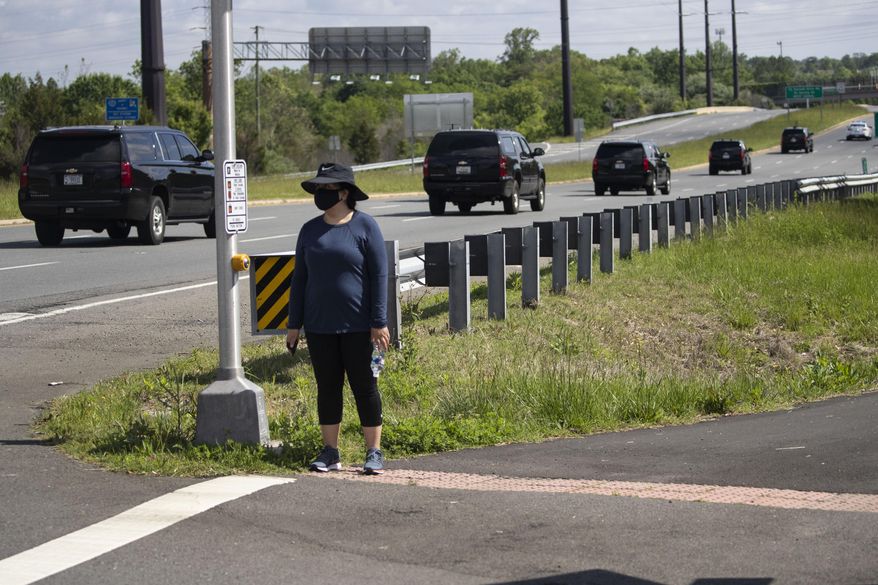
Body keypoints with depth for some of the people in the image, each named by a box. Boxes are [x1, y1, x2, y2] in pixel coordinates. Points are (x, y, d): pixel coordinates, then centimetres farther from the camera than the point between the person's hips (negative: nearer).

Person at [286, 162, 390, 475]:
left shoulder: (365, 226, -6)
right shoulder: (310, 230, 7)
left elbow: (379, 276, -7)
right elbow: (299, 277, 12)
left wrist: (379, 322, -12)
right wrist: (294, 324, 9)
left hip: (358, 326, -4)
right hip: (319, 326, 4)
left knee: (365, 387, 1)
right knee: (327, 388, 8)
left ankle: (374, 452, 8)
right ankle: (330, 452, 15)